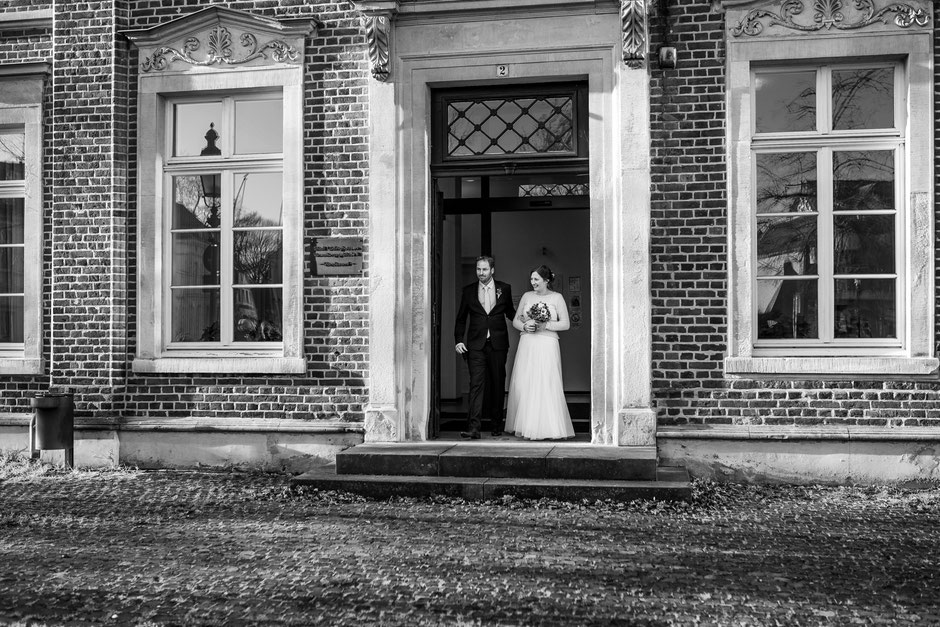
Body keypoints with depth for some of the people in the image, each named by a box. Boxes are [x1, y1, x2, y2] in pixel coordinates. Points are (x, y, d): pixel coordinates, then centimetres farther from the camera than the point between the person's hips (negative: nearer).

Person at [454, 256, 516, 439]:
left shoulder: (504, 289, 6)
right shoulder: (468, 291, 6)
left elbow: (510, 313, 17)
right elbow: (461, 319, 10)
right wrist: (459, 340, 0)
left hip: (498, 344, 1)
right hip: (476, 345, -1)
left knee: (498, 384, 8)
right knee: (476, 384, -10)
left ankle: (497, 424, 22)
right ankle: (474, 427, -15)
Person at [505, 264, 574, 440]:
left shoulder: (557, 298, 2)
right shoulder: (526, 296, 12)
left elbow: (565, 324, -1)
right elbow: (515, 320, 15)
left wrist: (545, 325, -11)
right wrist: (525, 326, -5)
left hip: (547, 346, -4)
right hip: (527, 346, 4)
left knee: (546, 385, -9)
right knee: (523, 385, 0)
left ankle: (549, 428, -3)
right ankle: (526, 425, 8)